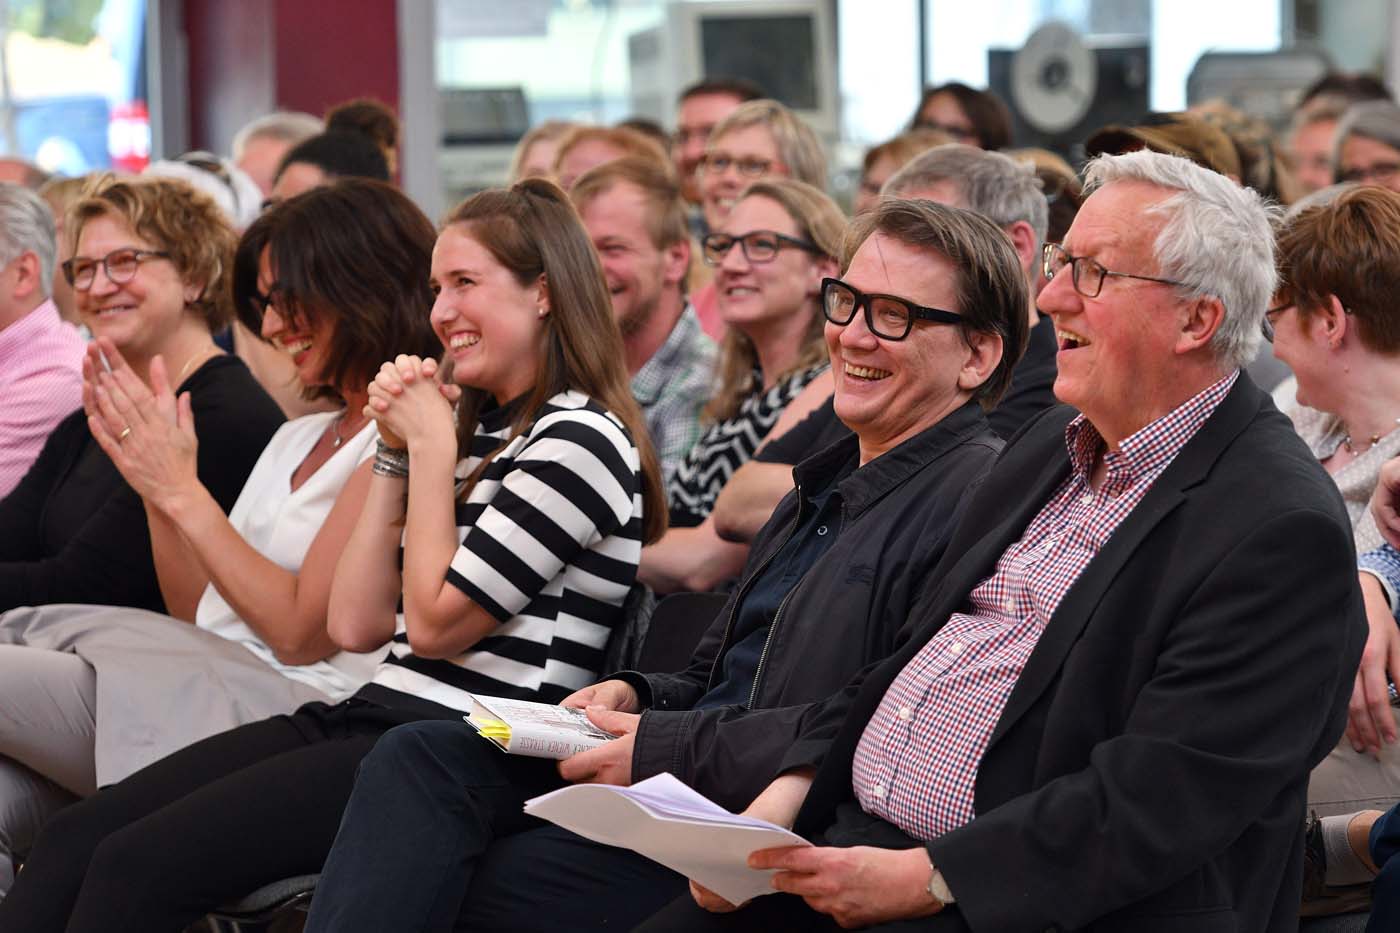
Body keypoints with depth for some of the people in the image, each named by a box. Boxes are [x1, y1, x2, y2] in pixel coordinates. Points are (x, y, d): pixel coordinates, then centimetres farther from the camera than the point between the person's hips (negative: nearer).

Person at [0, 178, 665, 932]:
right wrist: (397, 453, 7)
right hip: (372, 716, 9)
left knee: (134, 867, -22)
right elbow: (356, 625, 14)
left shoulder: (577, 442, -7)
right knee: (74, 836, -8)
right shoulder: (480, 431, 19)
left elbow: (435, 622, -12)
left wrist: (433, 446, -5)